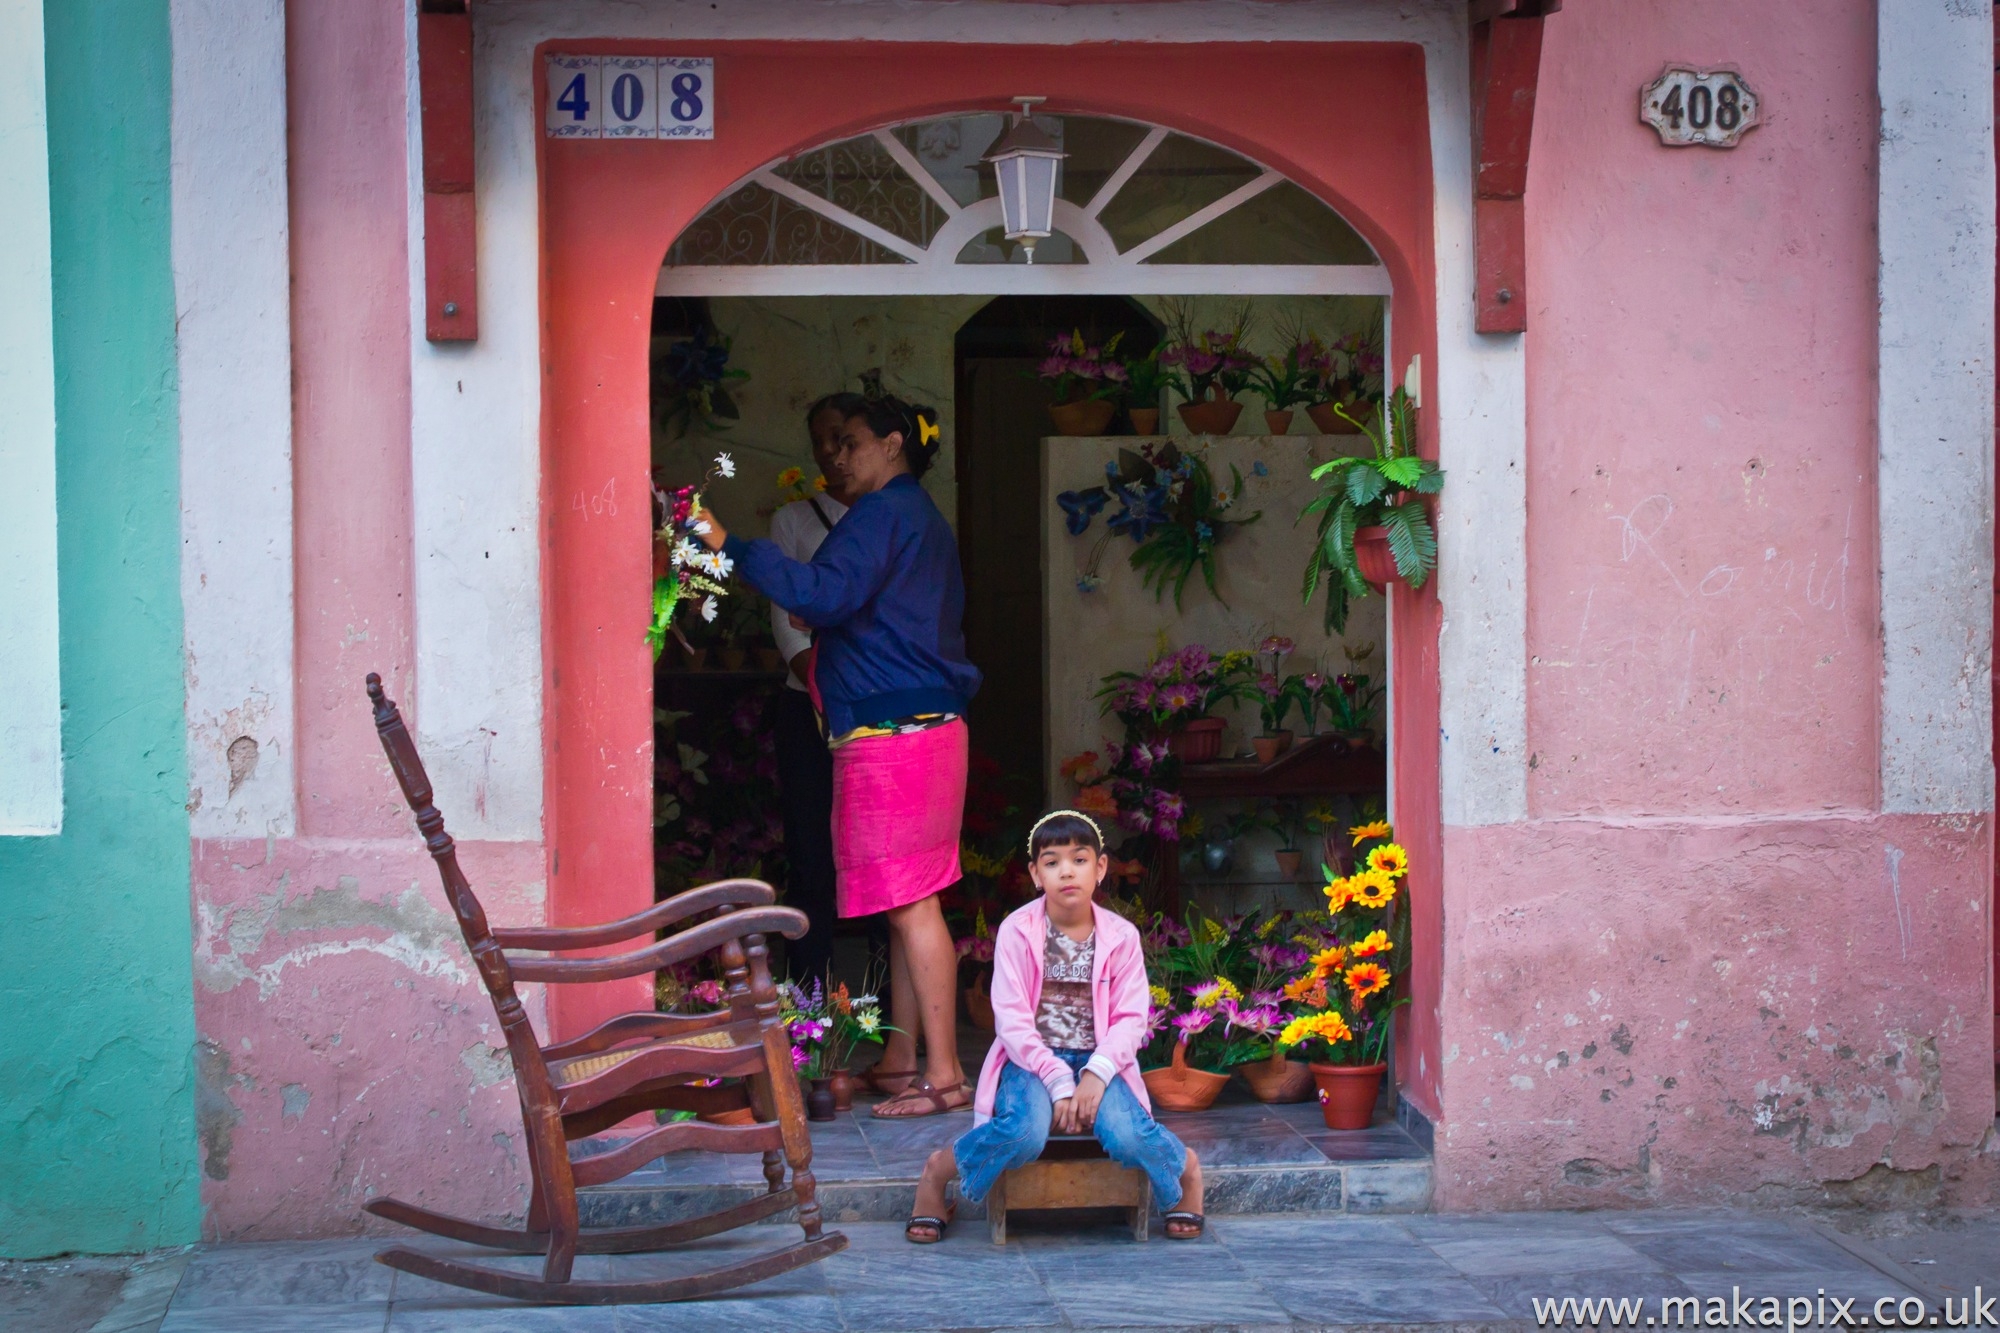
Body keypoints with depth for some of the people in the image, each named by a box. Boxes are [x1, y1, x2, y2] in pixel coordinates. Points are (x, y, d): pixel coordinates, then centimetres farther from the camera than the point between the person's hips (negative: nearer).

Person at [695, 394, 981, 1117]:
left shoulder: (885, 513, -9)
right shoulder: (922, 518, 22)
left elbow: (827, 591, -23)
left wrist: (732, 546, -22)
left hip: (890, 731, -10)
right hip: (927, 724, 10)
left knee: (910, 902, -10)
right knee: (907, 902, 12)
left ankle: (944, 1073, -10)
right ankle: (904, 1060, 16)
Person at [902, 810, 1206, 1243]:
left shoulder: (1120, 937, 1)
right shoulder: (1017, 931, -5)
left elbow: (1131, 1019, -3)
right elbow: (1012, 1021, -9)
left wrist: (1097, 1073, -20)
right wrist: (1057, 1082, -18)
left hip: (1097, 1063, 1)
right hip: (1031, 1061, -1)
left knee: (1128, 1136, -29)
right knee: (1024, 1134, -34)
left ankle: (1186, 1168, 6)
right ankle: (937, 1171, -5)